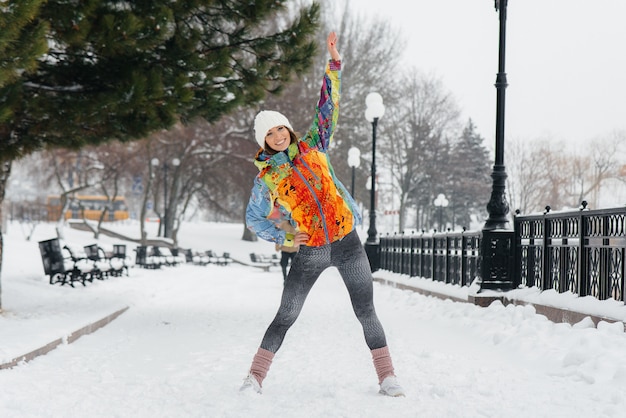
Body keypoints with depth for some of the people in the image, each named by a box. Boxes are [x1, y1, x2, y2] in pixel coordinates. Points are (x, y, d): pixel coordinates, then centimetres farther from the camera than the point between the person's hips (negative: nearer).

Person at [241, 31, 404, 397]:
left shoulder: (313, 147, 5)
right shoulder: (265, 178, 1)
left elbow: (328, 106, 5)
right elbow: (254, 220, 9)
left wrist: (334, 63, 0)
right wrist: (284, 237, -6)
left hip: (347, 243, 1)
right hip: (309, 253, -1)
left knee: (366, 313, 2)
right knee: (285, 318, 0)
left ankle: (387, 376, 11)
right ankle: (255, 378, 10)